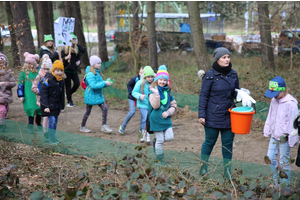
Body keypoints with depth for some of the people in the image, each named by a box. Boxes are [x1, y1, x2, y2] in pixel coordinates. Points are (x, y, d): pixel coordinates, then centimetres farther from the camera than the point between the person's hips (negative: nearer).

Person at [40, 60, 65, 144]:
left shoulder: (61, 81, 11)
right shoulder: (47, 80, -12)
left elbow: (62, 95, 19)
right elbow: (43, 94, -14)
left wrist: (62, 107, 18)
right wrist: (46, 106, -19)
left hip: (56, 105, 7)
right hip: (49, 105, -7)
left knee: (55, 121, 8)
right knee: (52, 120, -13)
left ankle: (47, 137, 19)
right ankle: (51, 138, -8)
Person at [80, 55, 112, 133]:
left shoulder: (98, 73, 6)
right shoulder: (90, 74, -21)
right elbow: (93, 85, -30)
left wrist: (106, 82, -6)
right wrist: (104, 83, -28)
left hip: (98, 95, 8)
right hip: (91, 96, -7)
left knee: (105, 109, -2)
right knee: (88, 112, 7)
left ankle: (104, 126, 5)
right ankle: (82, 127, 25)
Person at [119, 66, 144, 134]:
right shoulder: (135, 79, -17)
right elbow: (129, 85, -3)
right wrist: (131, 93, -13)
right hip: (132, 98, -3)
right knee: (132, 112, -15)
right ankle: (123, 126, 2)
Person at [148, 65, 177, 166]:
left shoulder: (168, 91, 8)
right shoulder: (153, 91, -10)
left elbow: (173, 105, 12)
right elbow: (155, 106, -20)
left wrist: (168, 112, -6)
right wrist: (156, 94, -29)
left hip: (166, 119, 5)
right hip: (156, 119, -5)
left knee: (169, 137, -1)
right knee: (160, 141, 1)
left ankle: (156, 141, 29)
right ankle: (161, 160, 16)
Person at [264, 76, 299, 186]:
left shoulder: (291, 103, -18)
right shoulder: (274, 100, 4)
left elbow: (293, 123, -15)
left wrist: (292, 140, -12)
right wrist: (267, 131, 19)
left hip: (284, 137, -7)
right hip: (274, 136, 7)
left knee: (284, 162, 1)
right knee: (270, 158, 8)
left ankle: (286, 186, 15)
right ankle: (277, 183, 24)